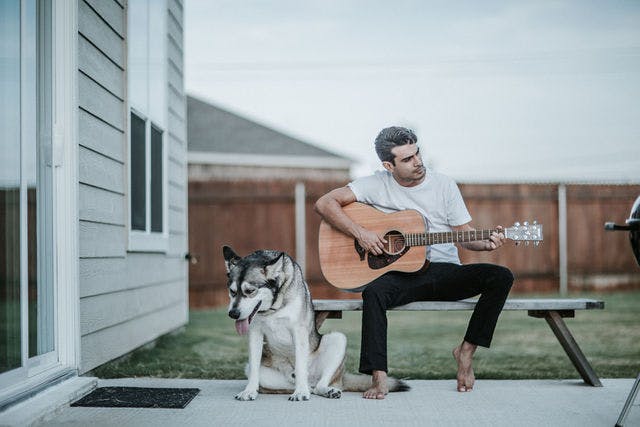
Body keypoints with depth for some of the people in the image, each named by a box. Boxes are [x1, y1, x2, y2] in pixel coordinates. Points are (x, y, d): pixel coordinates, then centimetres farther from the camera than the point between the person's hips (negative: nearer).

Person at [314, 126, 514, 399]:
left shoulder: (444, 185, 5)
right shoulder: (376, 185, 0)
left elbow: (464, 234, 7)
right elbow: (324, 204, -5)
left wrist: (487, 243, -15)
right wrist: (360, 233, -17)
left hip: (445, 272, 3)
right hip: (401, 274, -2)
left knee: (501, 277, -21)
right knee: (374, 292, -35)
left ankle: (466, 351, -8)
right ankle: (379, 378, -30)